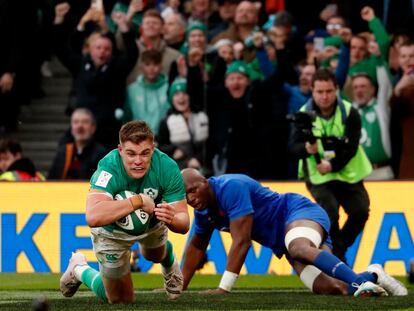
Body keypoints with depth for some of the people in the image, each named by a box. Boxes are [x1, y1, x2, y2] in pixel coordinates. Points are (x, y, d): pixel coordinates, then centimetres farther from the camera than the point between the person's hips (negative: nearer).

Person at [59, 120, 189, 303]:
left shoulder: (167, 167, -33)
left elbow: (184, 224, -31)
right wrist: (138, 201, -56)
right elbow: (93, 217, -59)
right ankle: (79, 270, 35)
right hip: (112, 230, -3)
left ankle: (170, 263, 68)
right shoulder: (108, 169, -42)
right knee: (120, 300, 9)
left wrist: (172, 219, -55)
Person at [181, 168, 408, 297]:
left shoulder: (230, 187, -19)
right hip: (283, 239, 8)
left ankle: (360, 282, -52)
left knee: (298, 249, -45)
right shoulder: (203, 209, 10)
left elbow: (241, 241, -24)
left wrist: (224, 288, -25)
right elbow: (197, 246, 28)